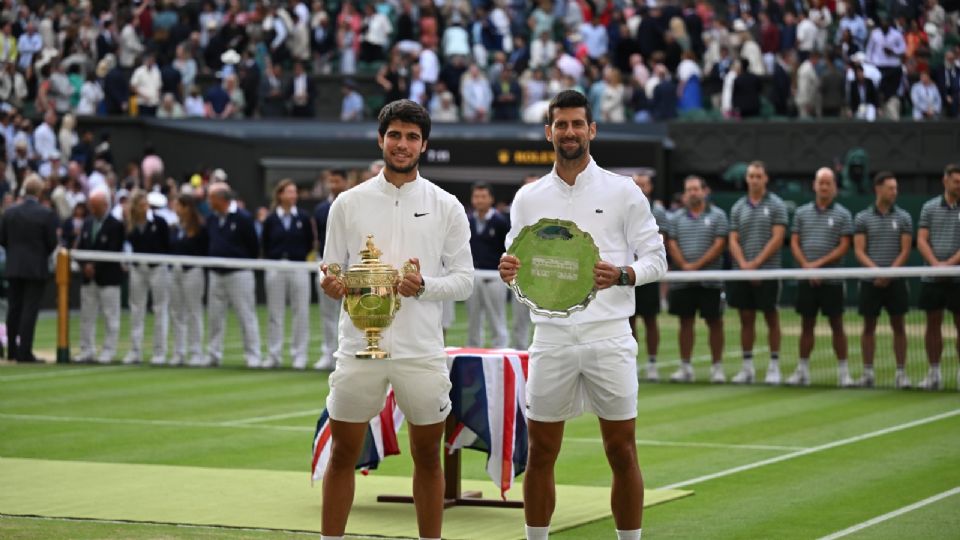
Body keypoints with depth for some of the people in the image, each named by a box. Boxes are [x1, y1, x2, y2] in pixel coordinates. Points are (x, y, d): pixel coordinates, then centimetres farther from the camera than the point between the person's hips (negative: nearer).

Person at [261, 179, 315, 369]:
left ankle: (299, 355, 5)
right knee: (275, 313, 5)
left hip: (298, 268, 0)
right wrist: (276, 259, -2)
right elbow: (265, 246, 6)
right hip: (275, 270, 0)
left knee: (300, 312, -1)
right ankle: (273, 355, 11)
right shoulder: (271, 220, 3)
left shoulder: (303, 219, 4)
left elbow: (309, 243, 8)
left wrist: (298, 256, 1)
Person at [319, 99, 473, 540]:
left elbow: (464, 280, 1)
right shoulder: (349, 204, 5)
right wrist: (330, 281, -15)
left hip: (422, 352, 0)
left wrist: (425, 286, -17)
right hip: (359, 349, 0)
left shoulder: (447, 207, 2)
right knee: (343, 454, 4)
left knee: (427, 456, 7)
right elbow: (331, 267, 9)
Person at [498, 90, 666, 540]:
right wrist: (509, 272, -9)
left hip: (608, 337, -2)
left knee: (622, 454, 1)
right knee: (540, 455, 5)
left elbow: (656, 258, 2)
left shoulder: (623, 192, 2)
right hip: (551, 337, 2)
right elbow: (518, 263, 14)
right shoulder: (528, 199, 10)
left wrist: (621, 275, -18)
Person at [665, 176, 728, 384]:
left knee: (715, 322, -1)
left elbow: (719, 245, -6)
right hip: (682, 281, 3)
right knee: (686, 322, 5)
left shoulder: (717, 216, 3)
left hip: (710, 280, -3)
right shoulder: (677, 219, 12)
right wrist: (684, 265, -12)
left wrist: (697, 265, -14)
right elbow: (672, 244, 5)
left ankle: (717, 367, 4)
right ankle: (685, 367, 9)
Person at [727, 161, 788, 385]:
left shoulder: (776, 205, 0)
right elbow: (733, 240, 7)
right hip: (742, 273, 4)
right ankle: (747, 368, 10)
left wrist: (756, 263, -13)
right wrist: (743, 264, -10)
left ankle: (774, 367, 5)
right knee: (746, 320, 5)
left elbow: (777, 238, -7)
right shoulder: (738, 208, 11)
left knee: (771, 318, 1)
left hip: (768, 271, -3)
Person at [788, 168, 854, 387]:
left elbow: (843, 247, -5)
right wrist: (806, 266, -9)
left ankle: (843, 371, 3)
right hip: (806, 279, 2)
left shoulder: (842, 214, 2)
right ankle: (803, 371, 12)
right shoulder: (802, 213, 10)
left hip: (831, 280, -2)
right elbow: (794, 243, 6)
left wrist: (818, 264, -13)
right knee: (806, 325, 7)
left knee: (837, 325, -1)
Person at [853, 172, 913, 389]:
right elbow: (859, 251, -2)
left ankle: (901, 372, 4)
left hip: (895, 281, 0)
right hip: (870, 281, 0)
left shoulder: (903, 218, 4)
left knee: (898, 326, 1)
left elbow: (905, 251, -1)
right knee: (869, 327, 4)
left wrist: (889, 273, -14)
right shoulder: (862, 218, 3)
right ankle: (867, 372, 10)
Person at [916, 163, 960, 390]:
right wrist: (936, 263, -13)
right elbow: (921, 240, 1)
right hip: (932, 277, 2)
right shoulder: (930, 208, 7)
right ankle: (933, 373, 12)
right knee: (933, 324, 5)